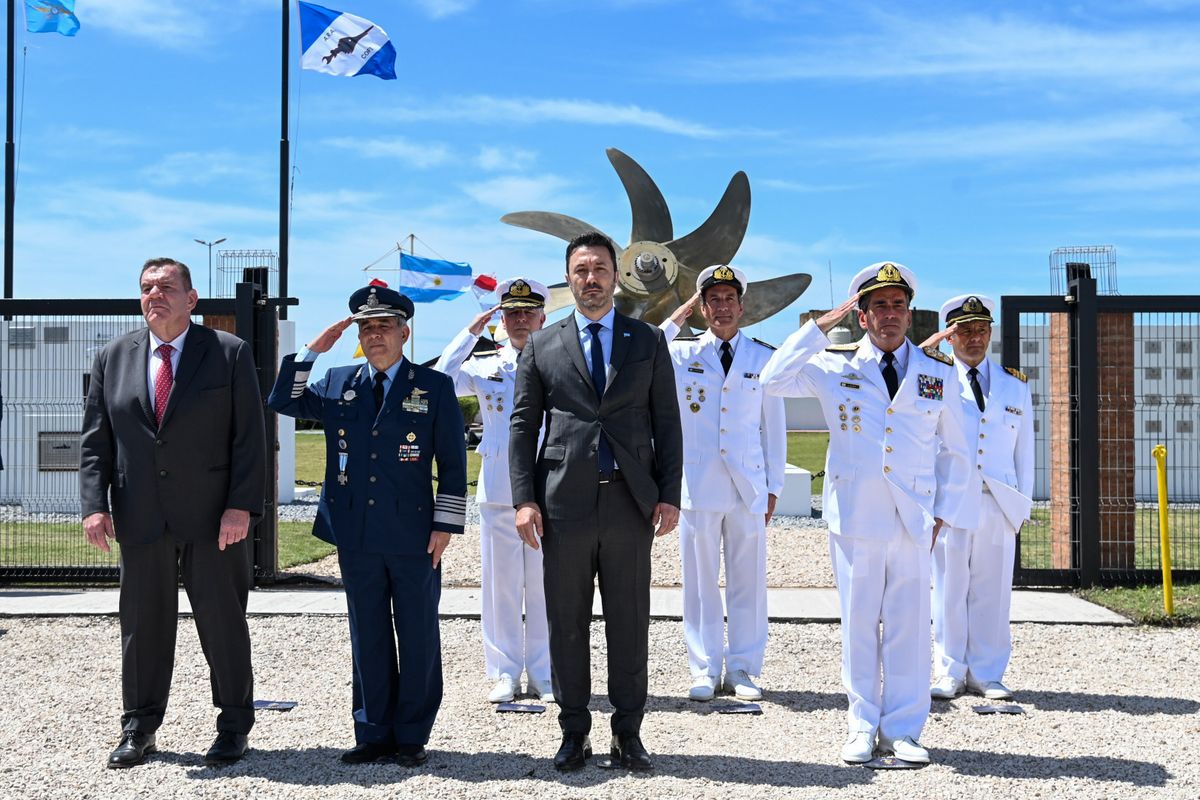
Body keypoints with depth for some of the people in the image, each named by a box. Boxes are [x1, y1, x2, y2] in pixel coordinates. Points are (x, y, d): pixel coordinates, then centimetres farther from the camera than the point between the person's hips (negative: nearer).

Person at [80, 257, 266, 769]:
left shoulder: (230, 353, -1)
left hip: (213, 517, -3)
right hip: (140, 517, 3)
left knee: (223, 621, 5)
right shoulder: (113, 358, 8)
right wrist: (95, 504, -4)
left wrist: (241, 506, -13)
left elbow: (249, 438, -5)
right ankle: (138, 729, 24)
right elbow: (95, 439, 7)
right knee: (143, 622, 10)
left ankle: (234, 727, 19)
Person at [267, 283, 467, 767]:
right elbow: (282, 401, 9)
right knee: (368, 638, 10)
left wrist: (445, 525, -6)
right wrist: (313, 350, 0)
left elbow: (453, 463, 0)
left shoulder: (434, 387, 1)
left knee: (418, 638, 5)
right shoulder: (337, 385, 11)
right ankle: (374, 734, 20)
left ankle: (411, 736, 16)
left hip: (414, 536, -3)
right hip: (356, 537, 3)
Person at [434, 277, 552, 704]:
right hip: (497, 490, 1)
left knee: (544, 584, 3)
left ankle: (544, 676, 13)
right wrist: (470, 333, -3)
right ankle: (505, 674, 15)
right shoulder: (485, 365, 9)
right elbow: (439, 382, -6)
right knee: (500, 584, 5)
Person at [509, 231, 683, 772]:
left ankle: (628, 733, 18)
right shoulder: (541, 346, 8)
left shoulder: (648, 341, 9)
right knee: (567, 623, 7)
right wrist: (524, 499, -4)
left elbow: (666, 422, 7)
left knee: (629, 623, 6)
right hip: (564, 503, 0)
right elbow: (523, 425, 5)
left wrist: (669, 496, -1)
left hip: (630, 503, 0)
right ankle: (573, 732, 19)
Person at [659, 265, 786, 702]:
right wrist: (677, 318, -7)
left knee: (748, 580, 5)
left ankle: (742, 670, 16)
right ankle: (705, 671, 15)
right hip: (698, 485, -1)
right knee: (701, 581, 4)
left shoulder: (764, 357, 7)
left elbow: (774, 425, 10)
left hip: (749, 486, 1)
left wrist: (774, 486, 7)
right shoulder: (681, 353, 4)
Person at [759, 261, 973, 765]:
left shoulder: (938, 371, 10)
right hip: (854, 516, -1)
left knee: (910, 624, 3)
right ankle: (863, 728, 17)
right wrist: (822, 326, -8)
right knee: (858, 623, 5)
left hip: (913, 519, 1)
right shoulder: (835, 366, 4)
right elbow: (773, 380, -11)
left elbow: (953, 450, 15)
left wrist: (943, 512, 6)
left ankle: (903, 730, 16)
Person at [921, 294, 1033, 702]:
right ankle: (949, 672, 12)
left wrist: (1022, 503, 11)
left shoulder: (1015, 385, 15)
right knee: (949, 588, 1)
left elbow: (1024, 450, 15)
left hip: (999, 504, 2)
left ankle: (986, 673, 15)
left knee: (993, 589, 5)